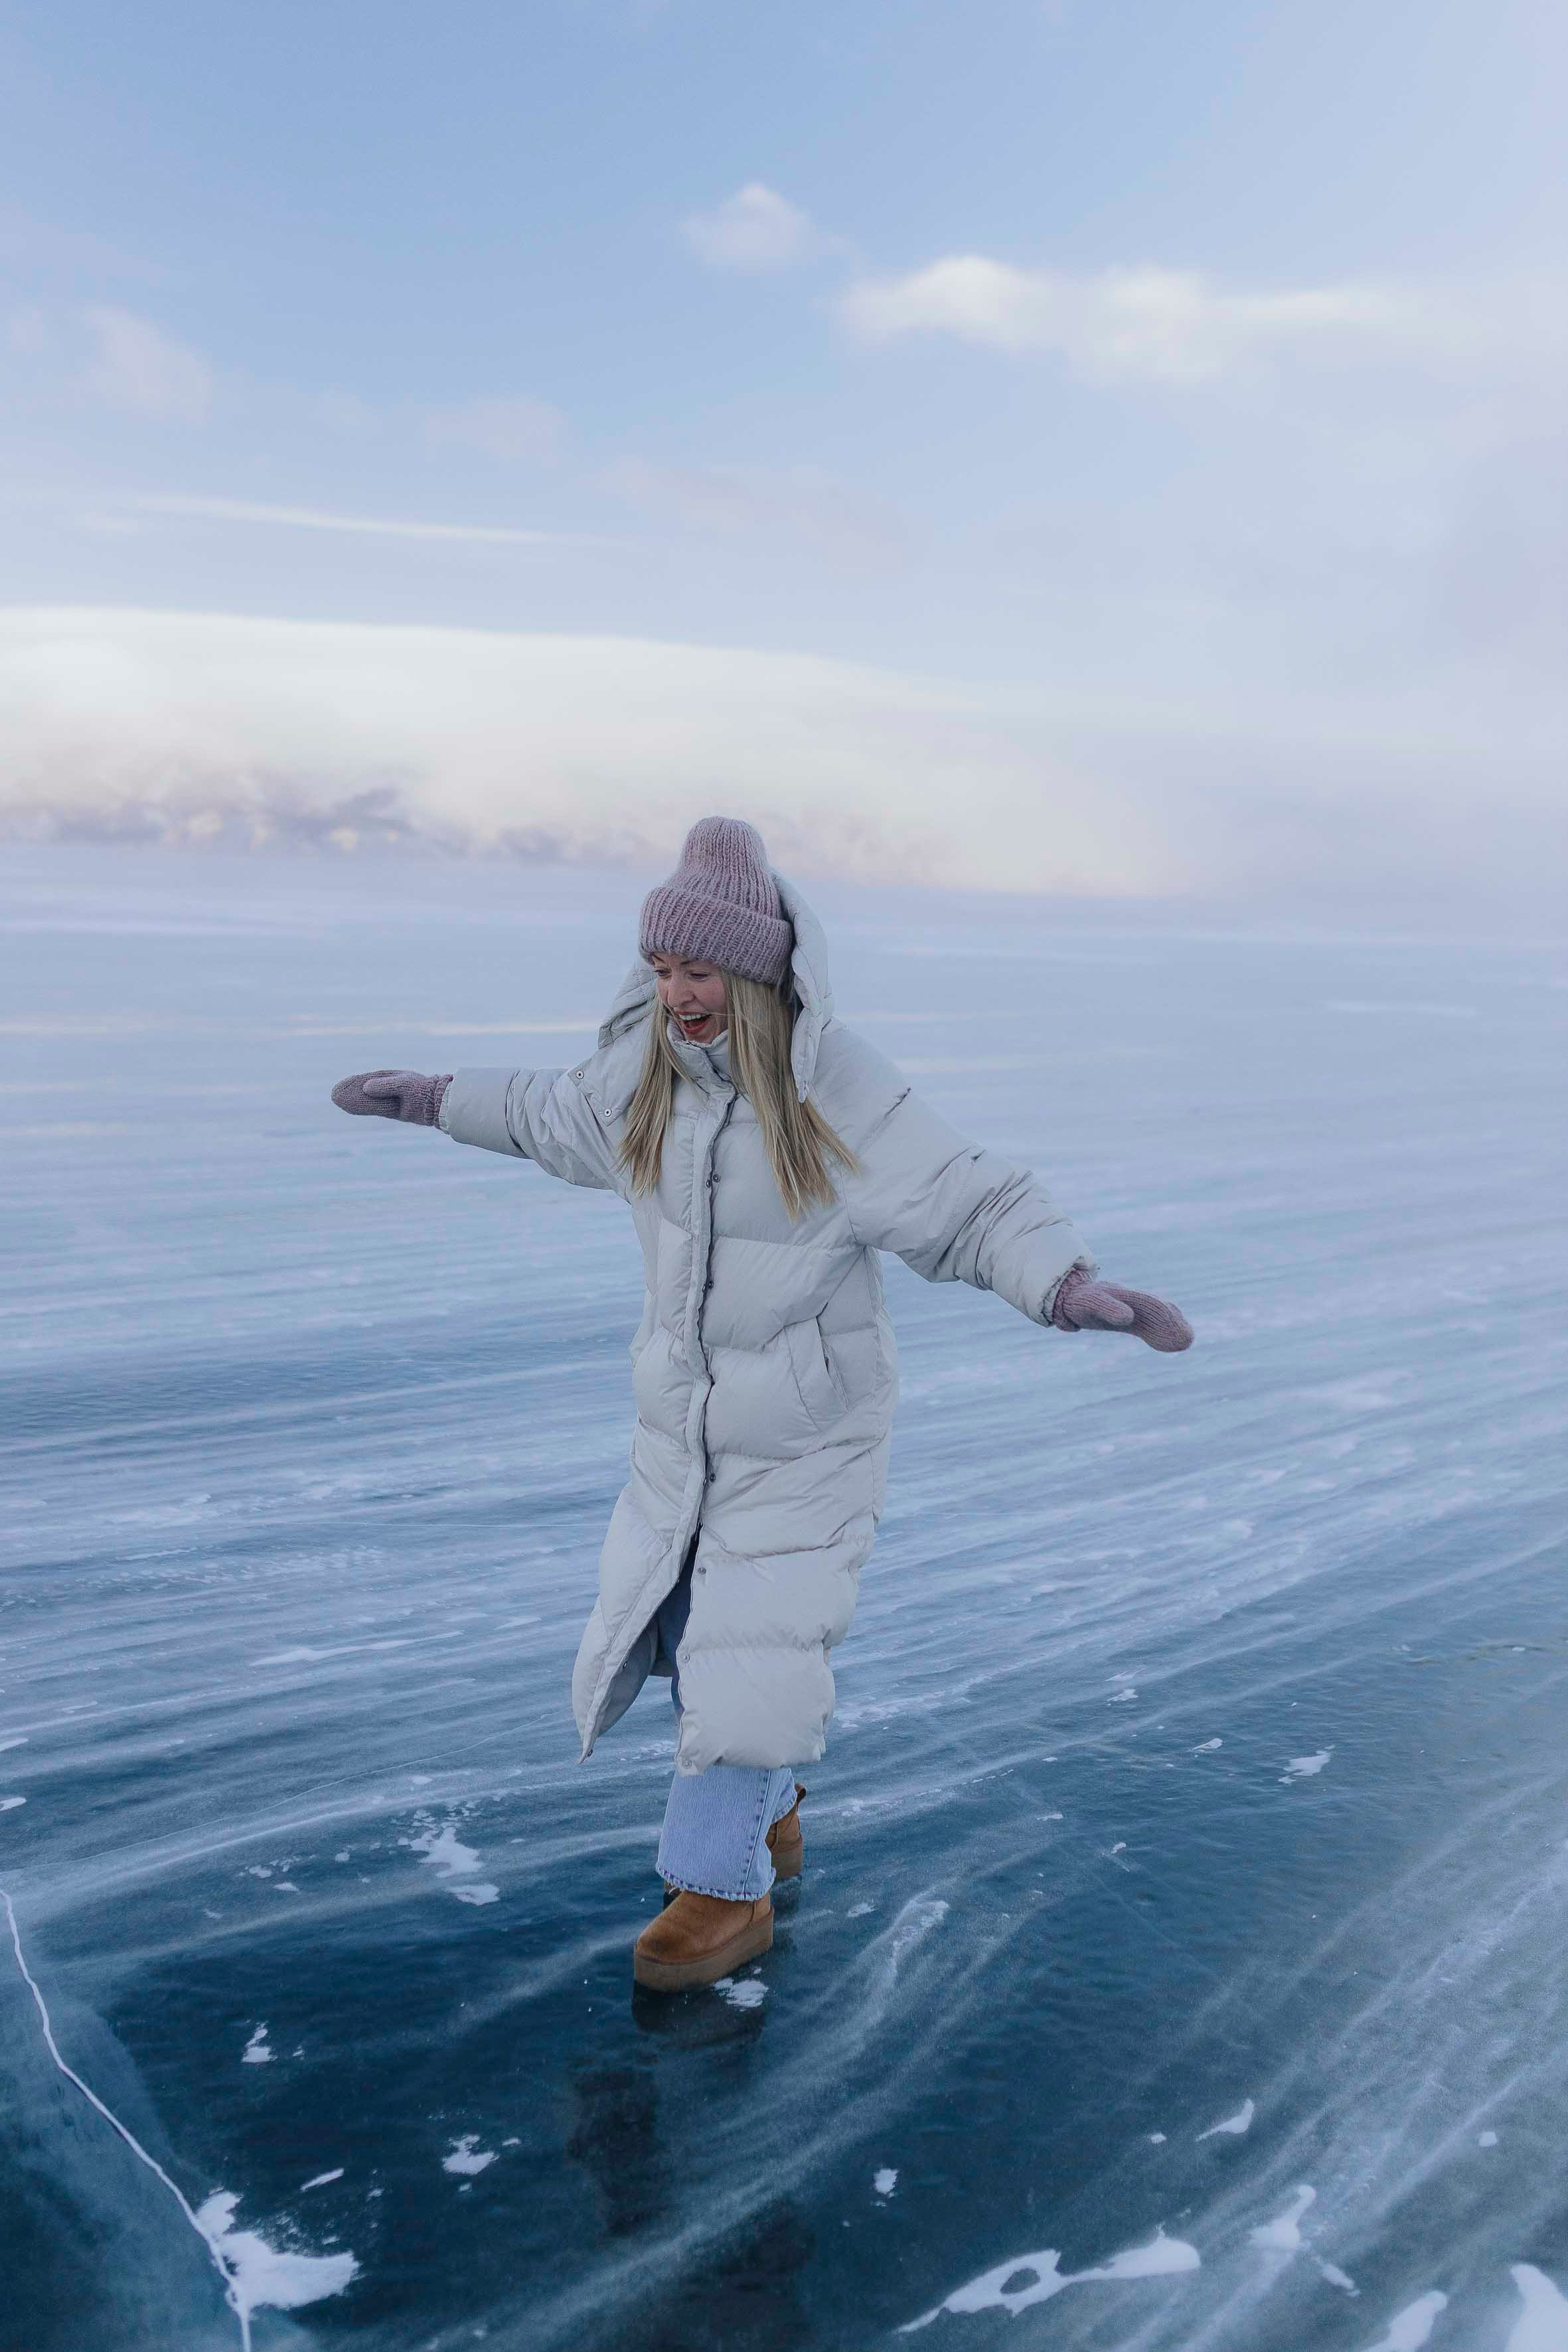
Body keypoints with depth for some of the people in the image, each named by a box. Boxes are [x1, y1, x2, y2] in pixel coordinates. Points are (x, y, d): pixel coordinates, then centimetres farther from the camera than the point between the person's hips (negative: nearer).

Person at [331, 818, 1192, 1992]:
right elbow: (562, 1117, 17)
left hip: (807, 1428, -6)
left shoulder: (844, 1092, -23)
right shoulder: (649, 1066, -6)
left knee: (753, 1646, -2)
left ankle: (725, 1889, 20)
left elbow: (979, 1209, -21)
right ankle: (768, 1816, 40)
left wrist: (1073, 1286, -39)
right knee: (672, 1623, 15)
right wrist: (435, 1098, 24)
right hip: (685, 1413, 6)